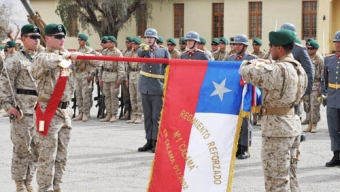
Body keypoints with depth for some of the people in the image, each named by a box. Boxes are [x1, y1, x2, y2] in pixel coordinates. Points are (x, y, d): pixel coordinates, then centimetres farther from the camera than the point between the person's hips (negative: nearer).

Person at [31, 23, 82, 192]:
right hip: (48, 113, -7)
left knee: (61, 157, 13)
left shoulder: (66, 57, 12)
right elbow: (43, 62, -35)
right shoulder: (44, 56, -11)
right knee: (47, 157, -4)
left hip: (65, 112, 8)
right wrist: (66, 55, -26)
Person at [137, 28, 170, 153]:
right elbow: (140, 53, -18)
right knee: (147, 116, 9)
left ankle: (156, 142, 1)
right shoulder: (143, 49, 7)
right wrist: (145, 49, -42)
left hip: (157, 88, -3)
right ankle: (149, 141, 16)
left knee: (157, 116, -3)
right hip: (145, 87, 3)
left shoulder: (163, 51, 2)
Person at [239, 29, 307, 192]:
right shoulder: (299, 69, 9)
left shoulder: (278, 70, -21)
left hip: (276, 128, -9)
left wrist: (253, 63, 3)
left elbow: (247, 72, -22)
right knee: (290, 176, 17)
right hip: (292, 123, 9)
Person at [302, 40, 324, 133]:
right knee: (307, 105, 7)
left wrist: (321, 87, -14)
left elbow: (323, 74, -9)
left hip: (315, 85, -6)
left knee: (314, 105, -4)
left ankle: (314, 125, 3)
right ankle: (310, 124, 14)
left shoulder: (319, 59, -6)